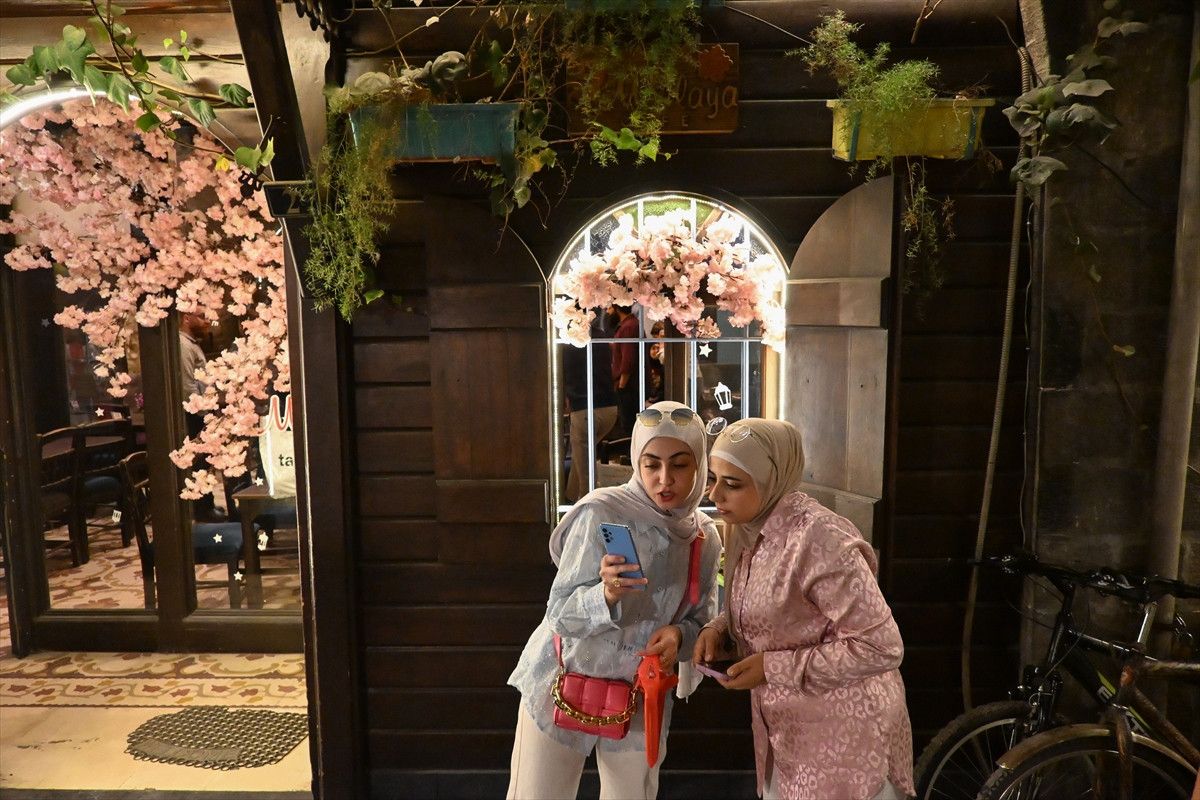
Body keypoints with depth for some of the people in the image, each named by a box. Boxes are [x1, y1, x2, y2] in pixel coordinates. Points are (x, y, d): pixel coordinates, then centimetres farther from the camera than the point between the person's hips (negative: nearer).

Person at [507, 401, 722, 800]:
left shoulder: (705, 537, -4)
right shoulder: (601, 512, -20)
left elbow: (702, 621, 4)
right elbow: (559, 614, -19)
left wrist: (679, 635, -18)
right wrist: (606, 594, -38)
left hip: (642, 698, 4)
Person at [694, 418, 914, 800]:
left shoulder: (819, 540, -28)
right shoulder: (748, 532, -2)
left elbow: (880, 647, -26)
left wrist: (773, 667, -25)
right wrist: (717, 630, -8)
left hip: (842, 733, -7)